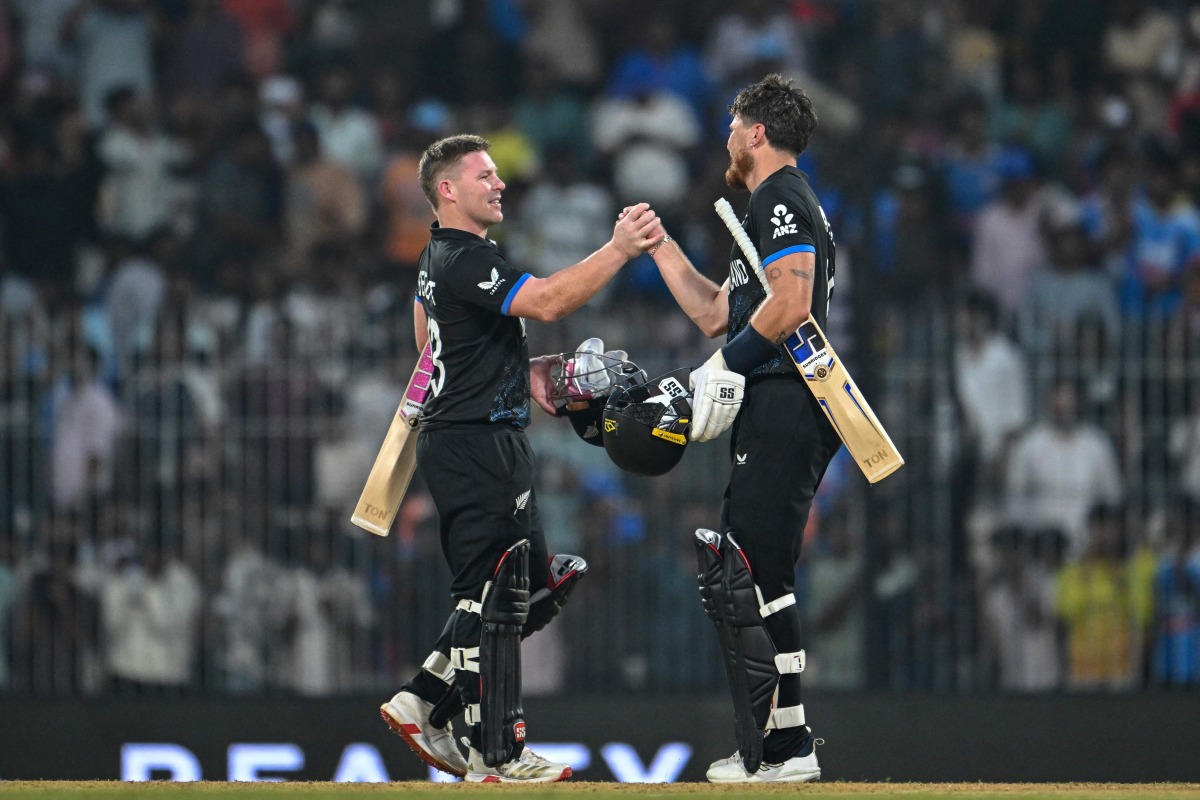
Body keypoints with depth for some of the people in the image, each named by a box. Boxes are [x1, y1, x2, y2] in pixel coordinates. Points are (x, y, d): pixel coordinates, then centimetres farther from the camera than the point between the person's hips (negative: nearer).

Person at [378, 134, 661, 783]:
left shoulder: (438, 257, 17)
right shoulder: (463, 259, -17)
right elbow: (547, 302, -29)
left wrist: (519, 370, 21)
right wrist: (619, 250, -29)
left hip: (468, 442, 11)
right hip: (475, 444, -11)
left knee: (532, 587, 14)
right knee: (495, 596, -9)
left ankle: (424, 704, 14)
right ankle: (496, 754, -6)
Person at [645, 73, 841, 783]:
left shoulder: (780, 197, -8)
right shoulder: (776, 203, 26)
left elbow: (791, 303, -23)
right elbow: (717, 313, 30)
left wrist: (730, 364, -14)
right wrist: (660, 246, 30)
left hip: (783, 405, -11)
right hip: (781, 411, 11)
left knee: (754, 574, -12)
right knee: (740, 574, 11)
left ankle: (785, 746, -14)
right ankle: (780, 745, 11)